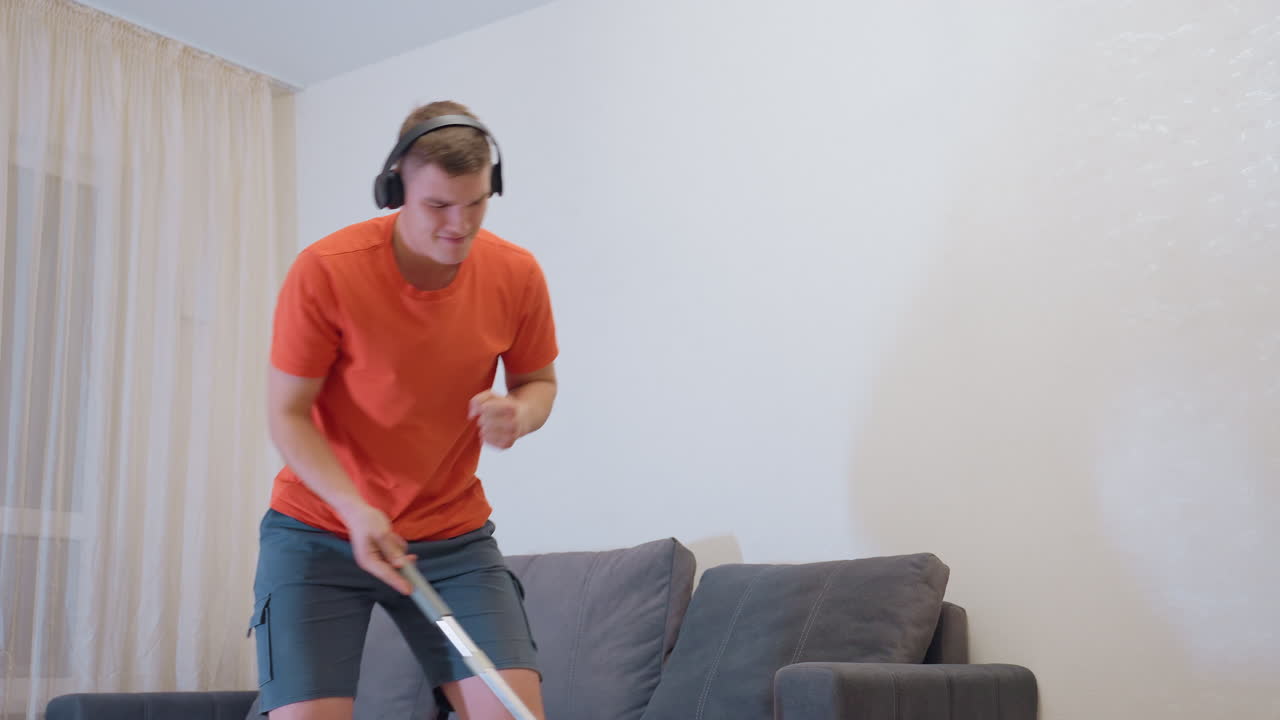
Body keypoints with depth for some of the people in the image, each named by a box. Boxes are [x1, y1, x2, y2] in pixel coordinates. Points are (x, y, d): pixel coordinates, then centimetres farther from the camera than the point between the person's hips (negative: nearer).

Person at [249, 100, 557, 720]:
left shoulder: (517, 274, -8)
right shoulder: (324, 271, -17)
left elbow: (538, 379, 9)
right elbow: (287, 414, -9)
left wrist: (520, 413, -16)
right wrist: (355, 509, -24)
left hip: (453, 535, 3)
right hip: (318, 531, -2)